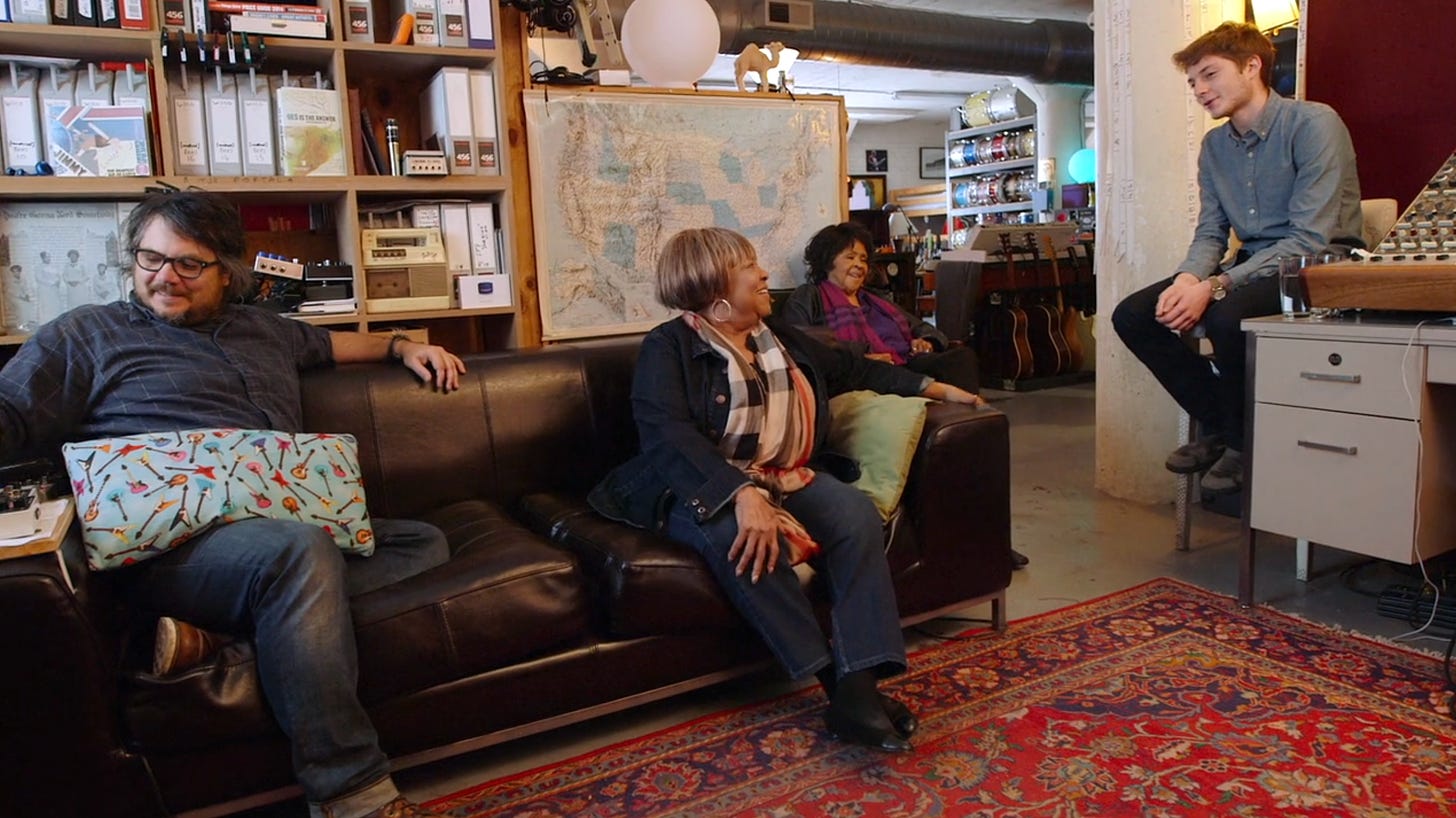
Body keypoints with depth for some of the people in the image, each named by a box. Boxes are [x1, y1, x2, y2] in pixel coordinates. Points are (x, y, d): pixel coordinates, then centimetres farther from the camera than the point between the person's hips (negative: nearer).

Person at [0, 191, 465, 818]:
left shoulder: (261, 330, 27)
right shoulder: (89, 333, 13)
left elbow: (330, 343, 44)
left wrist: (401, 347, 31)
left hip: (290, 524, 7)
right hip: (174, 541, -7)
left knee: (424, 544, -7)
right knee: (299, 549, -37)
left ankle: (209, 621, -23)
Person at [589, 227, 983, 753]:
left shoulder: (778, 337, 16)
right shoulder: (667, 349, -7)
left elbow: (851, 368, 29)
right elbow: (673, 437, -23)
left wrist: (934, 388, 27)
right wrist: (743, 493, -38)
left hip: (787, 478, 6)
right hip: (704, 488, -5)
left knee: (857, 514, -24)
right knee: (741, 536, -39)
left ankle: (858, 688, -31)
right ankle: (833, 675, -27)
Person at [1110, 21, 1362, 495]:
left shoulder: (1313, 124, -15)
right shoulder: (1215, 145, 8)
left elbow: (1310, 238, -22)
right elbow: (1210, 233, 6)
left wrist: (1216, 286, -30)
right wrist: (1187, 278, -18)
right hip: (1254, 264, 7)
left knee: (1226, 314, -37)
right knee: (1132, 315, -9)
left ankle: (1244, 442, -10)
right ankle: (1218, 426, 4)